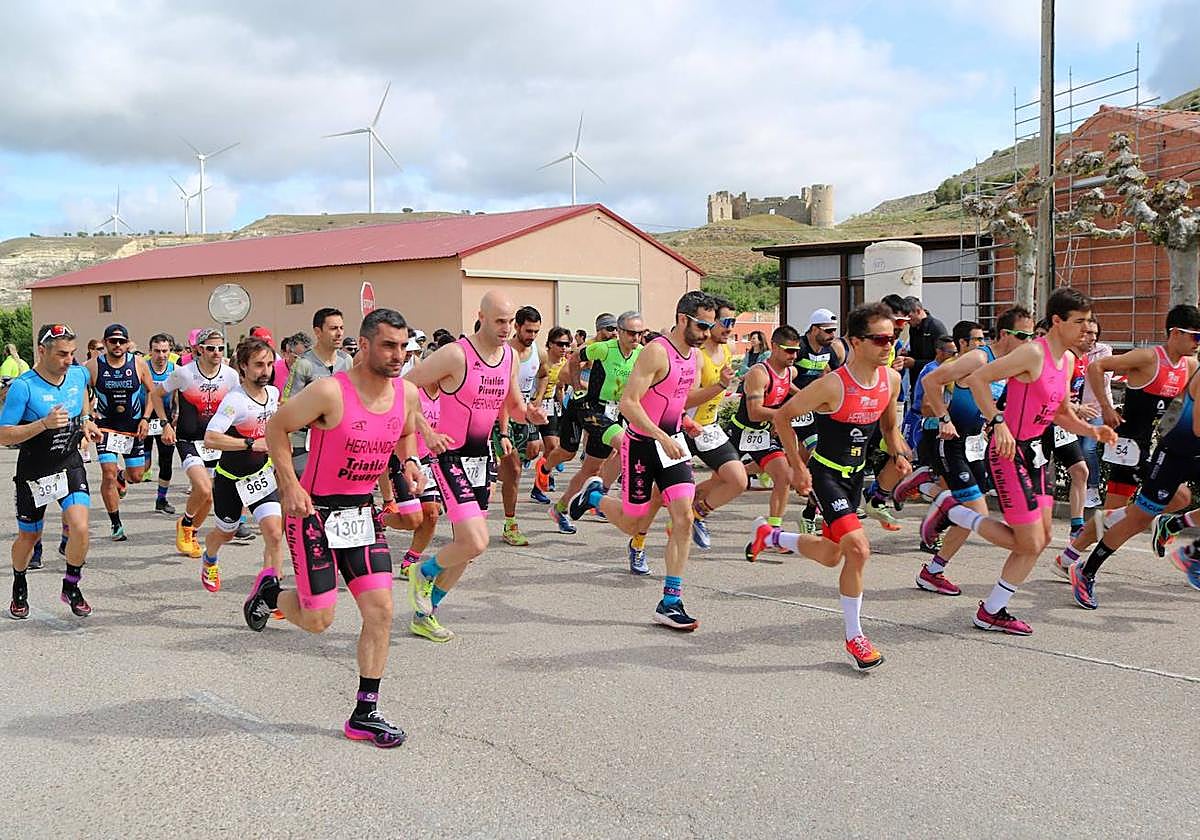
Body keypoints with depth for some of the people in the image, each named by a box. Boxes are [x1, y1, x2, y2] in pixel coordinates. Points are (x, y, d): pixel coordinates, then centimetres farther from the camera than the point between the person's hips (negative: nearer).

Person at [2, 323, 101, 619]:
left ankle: (71, 587, 5)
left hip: (71, 465, 3)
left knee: (80, 526, -18)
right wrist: (44, 424, -32)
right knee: (29, 537, 13)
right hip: (34, 472, -3)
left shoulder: (78, 375, -4)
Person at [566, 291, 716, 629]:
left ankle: (670, 602, -2)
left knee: (683, 518, -7)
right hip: (642, 444, -6)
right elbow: (628, 403, -26)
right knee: (632, 523, 6)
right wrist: (662, 437, -30)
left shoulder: (696, 356, 5)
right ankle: (594, 494, 38)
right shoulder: (656, 352, -21)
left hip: (673, 441, 6)